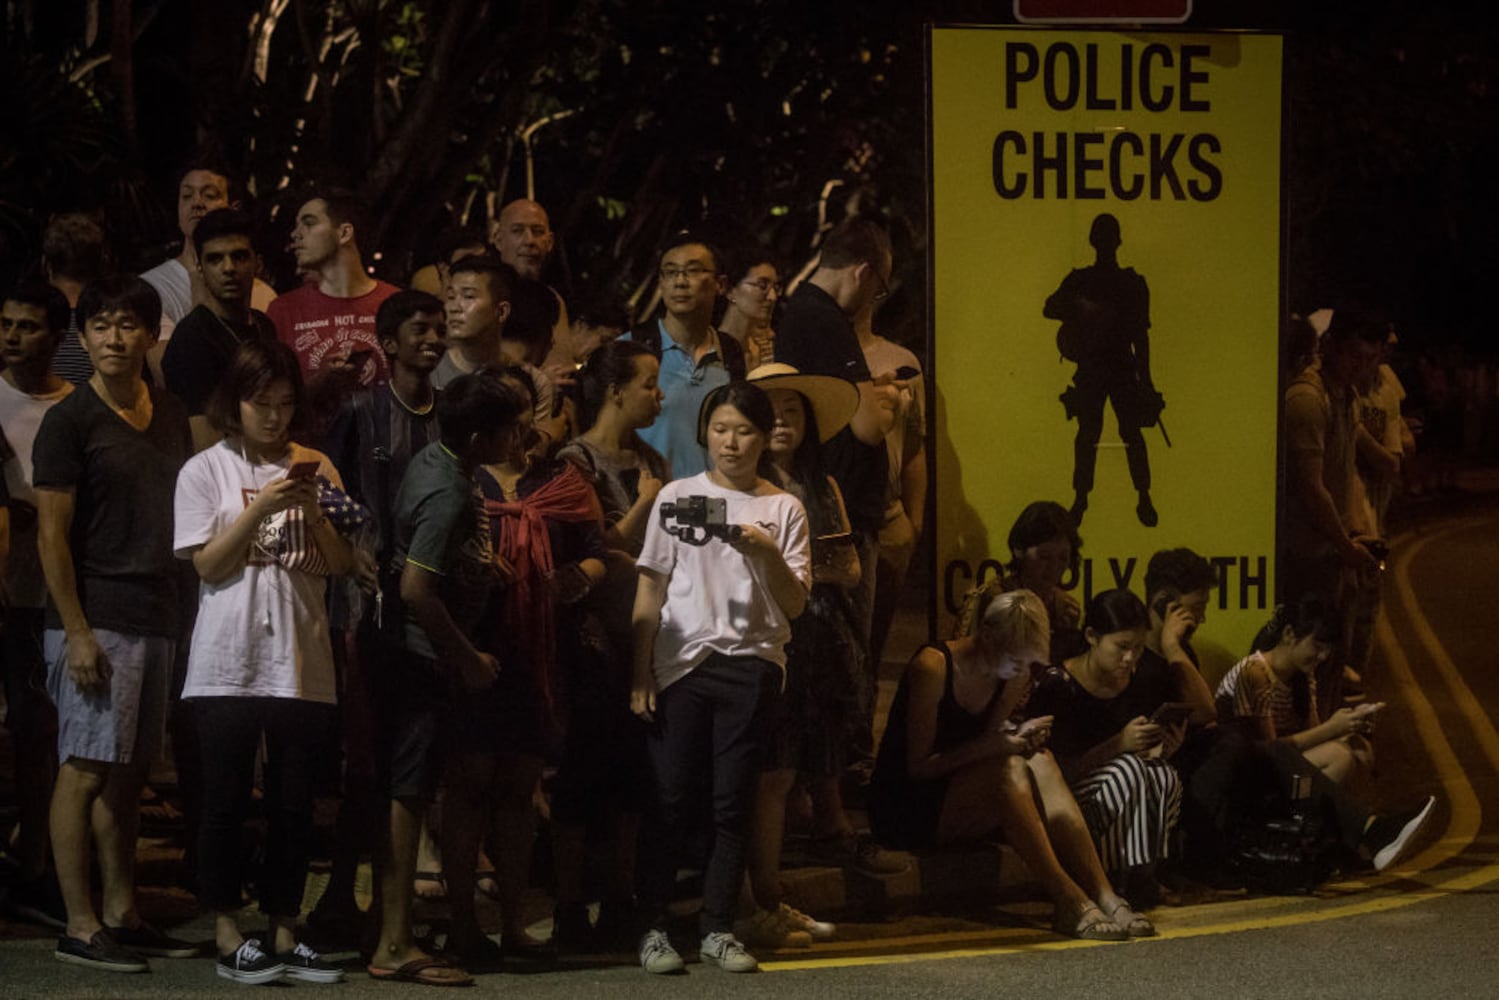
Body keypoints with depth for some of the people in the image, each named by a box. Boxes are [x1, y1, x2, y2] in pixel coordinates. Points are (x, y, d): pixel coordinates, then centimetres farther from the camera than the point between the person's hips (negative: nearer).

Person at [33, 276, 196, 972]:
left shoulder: (171, 419, 14)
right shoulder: (70, 421, -6)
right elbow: (52, 532, -9)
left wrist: (182, 611, 11)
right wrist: (76, 632, -15)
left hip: (157, 619, 7)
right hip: (96, 620, -7)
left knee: (130, 770, 10)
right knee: (85, 769, -7)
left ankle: (120, 915, 15)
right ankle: (80, 928, -6)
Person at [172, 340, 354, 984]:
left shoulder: (314, 469, 10)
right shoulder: (206, 471, 2)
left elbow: (342, 565, 8)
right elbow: (207, 565, -5)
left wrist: (312, 509, -9)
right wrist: (261, 508, -16)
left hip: (302, 664, 3)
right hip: (229, 662, -3)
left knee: (294, 804, 6)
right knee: (228, 800, -1)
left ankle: (285, 934, 12)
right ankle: (228, 936, 5)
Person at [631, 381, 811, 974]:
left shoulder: (783, 509, 7)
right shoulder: (678, 497, 6)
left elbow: (795, 605, 3)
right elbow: (650, 591, 7)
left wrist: (769, 556, -16)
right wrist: (639, 675, 1)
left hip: (751, 664, 1)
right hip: (682, 662, 0)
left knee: (734, 802, 3)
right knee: (671, 798, -2)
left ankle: (717, 930, 10)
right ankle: (653, 929, 4)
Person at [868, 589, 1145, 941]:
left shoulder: (1012, 675, 3)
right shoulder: (933, 666, -18)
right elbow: (918, 767, -17)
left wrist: (1017, 737, -13)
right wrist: (992, 744, -30)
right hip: (906, 810, -7)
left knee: (1041, 763, -21)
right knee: (1009, 768, -31)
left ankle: (1103, 896, -32)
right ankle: (1069, 901, -37)